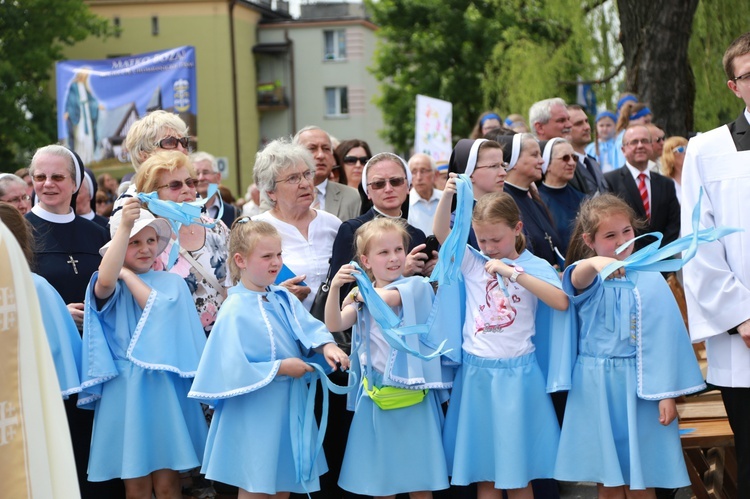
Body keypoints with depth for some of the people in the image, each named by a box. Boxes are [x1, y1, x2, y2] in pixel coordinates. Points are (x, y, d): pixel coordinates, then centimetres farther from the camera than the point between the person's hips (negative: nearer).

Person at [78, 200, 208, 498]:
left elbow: (159, 312, -14)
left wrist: (128, 274, -7)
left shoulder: (173, 283, 7)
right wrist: (124, 225, -31)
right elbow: (105, 282, -24)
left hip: (166, 388, 0)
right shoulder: (114, 284, 2)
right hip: (126, 389, 0)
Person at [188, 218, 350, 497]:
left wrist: (326, 347, -24)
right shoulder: (236, 311, -17)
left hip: (289, 409, 7)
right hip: (255, 417, -7)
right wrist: (281, 367, -21)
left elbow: (309, 328, -3)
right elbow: (233, 367, -23)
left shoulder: (283, 299, 5)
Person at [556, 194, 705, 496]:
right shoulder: (587, 276, -2)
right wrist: (594, 263, -50)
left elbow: (665, 338, -1)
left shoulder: (650, 280, 0)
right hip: (596, 389, 0)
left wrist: (667, 394, -6)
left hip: (638, 388, 0)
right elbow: (578, 281, -27)